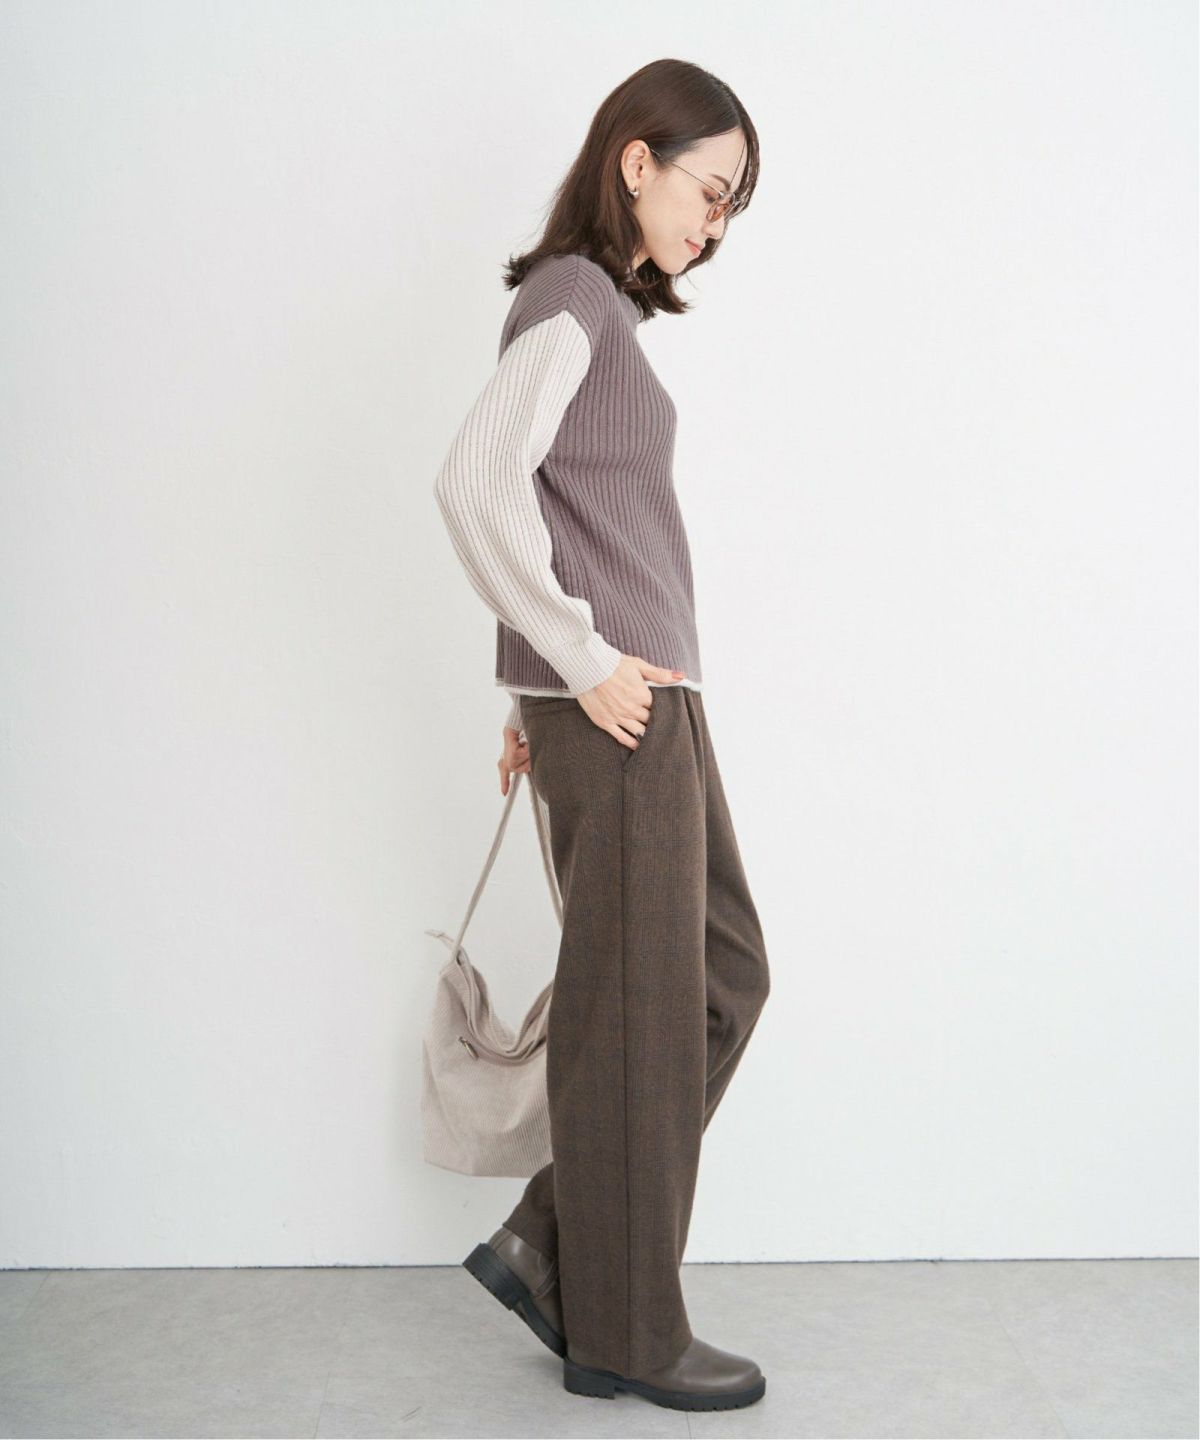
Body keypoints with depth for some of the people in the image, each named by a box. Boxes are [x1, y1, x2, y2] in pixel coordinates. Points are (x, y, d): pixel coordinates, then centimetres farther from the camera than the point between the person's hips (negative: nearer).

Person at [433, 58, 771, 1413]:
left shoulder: (601, 308, 20)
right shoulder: (569, 298, -9)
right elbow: (475, 480, -23)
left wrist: (542, 695, 18)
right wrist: (579, 660, -18)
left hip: (644, 699, 9)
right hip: (613, 705, -9)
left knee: (723, 975, 14)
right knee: (637, 1008, 0)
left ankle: (549, 1246, 21)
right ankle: (622, 1331, 16)